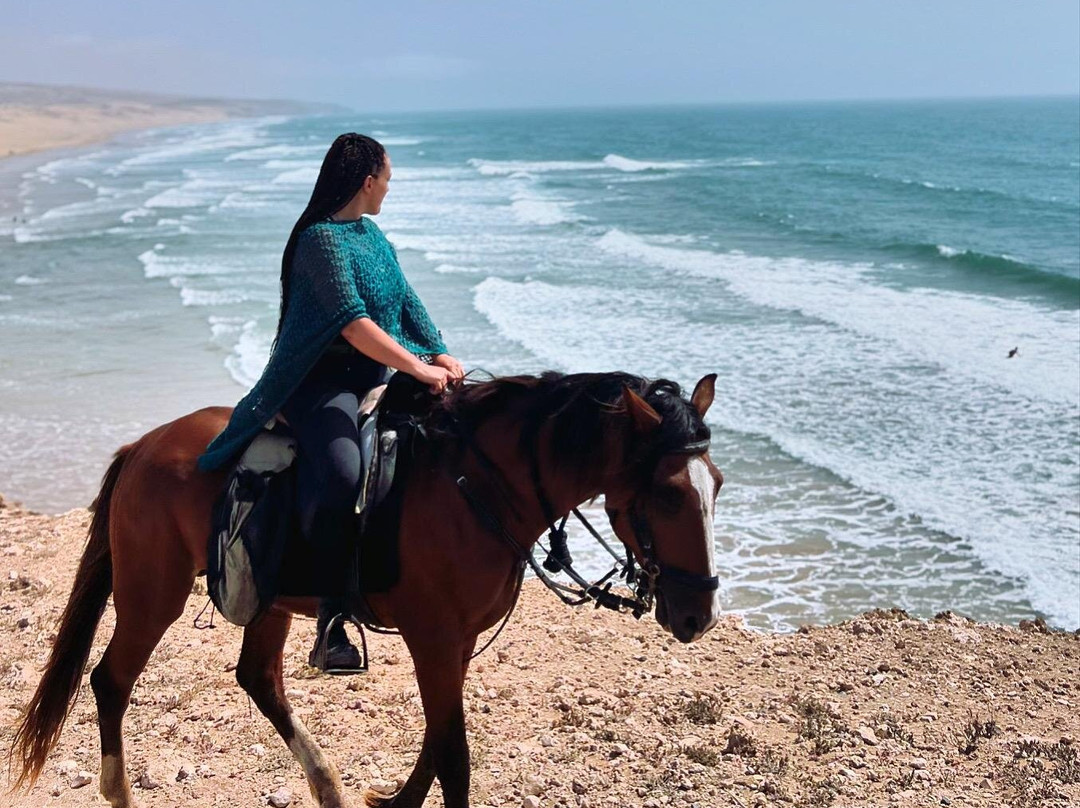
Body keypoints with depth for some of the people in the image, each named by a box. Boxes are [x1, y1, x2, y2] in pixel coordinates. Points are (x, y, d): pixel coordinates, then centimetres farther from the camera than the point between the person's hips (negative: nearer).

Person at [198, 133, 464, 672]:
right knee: (340, 474, -35)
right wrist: (418, 368, -27)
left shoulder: (374, 236, 17)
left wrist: (440, 354, -3)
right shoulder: (322, 239, -14)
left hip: (376, 377, 10)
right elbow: (352, 321, -24)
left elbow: (407, 303, 14)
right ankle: (333, 613, -25)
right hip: (323, 381, -10)